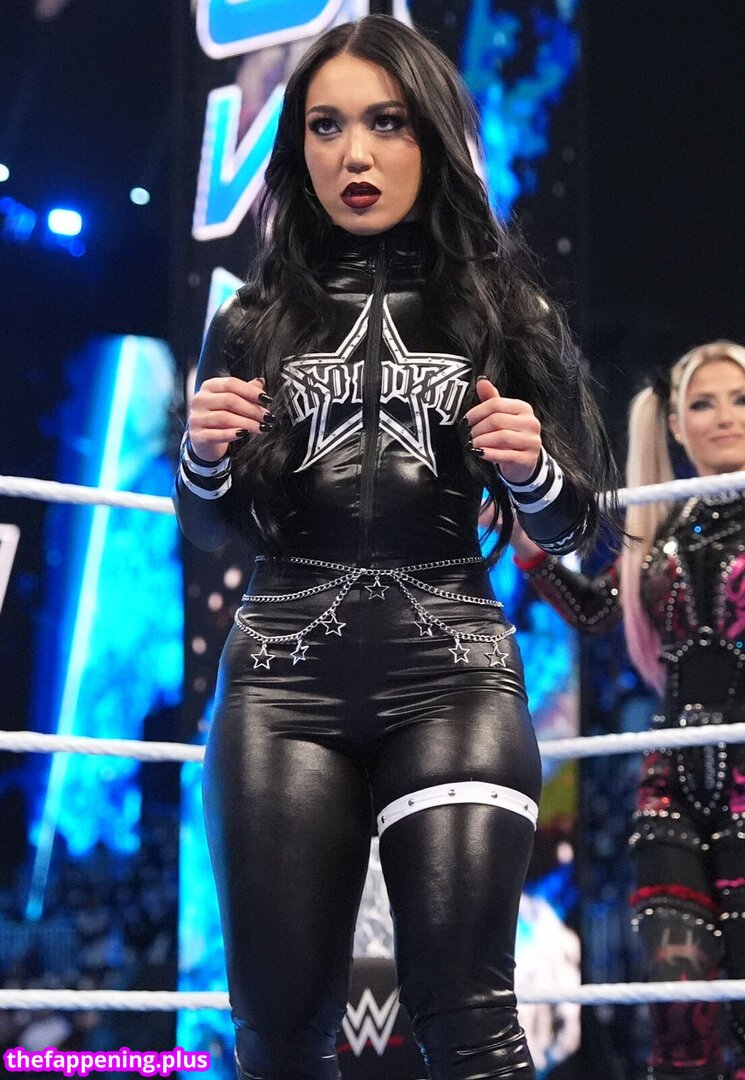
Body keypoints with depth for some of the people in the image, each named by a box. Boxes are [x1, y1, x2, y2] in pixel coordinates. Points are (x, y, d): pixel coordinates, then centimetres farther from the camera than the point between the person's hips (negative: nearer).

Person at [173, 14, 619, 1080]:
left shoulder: (504, 308, 7)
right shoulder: (257, 320, 11)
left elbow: (574, 526, 9)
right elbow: (212, 528, 17)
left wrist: (530, 467, -13)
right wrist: (205, 457, -4)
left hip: (454, 670, -1)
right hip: (286, 674, 2)